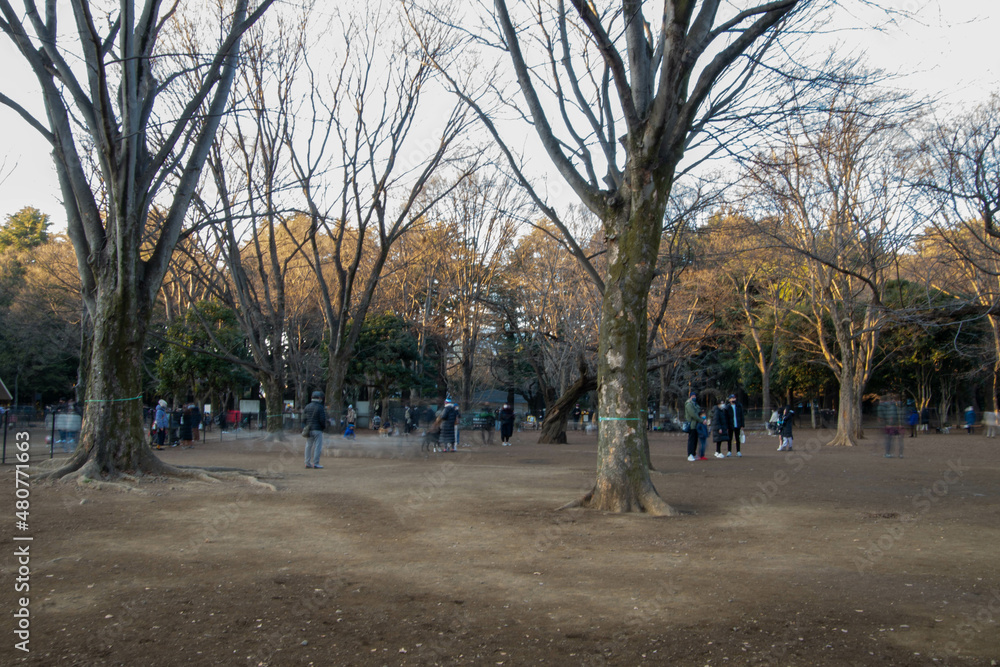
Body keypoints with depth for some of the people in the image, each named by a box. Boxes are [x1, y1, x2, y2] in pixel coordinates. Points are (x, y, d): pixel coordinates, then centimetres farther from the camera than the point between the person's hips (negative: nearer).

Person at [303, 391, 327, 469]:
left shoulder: (307, 407, 7)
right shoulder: (320, 407, -10)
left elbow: (303, 419, 6)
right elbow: (322, 419, -14)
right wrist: (324, 427, 3)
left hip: (309, 429, 6)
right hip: (317, 430, -6)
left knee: (308, 446, 10)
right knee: (317, 446, -1)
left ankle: (307, 463, 12)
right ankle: (315, 464, -3)